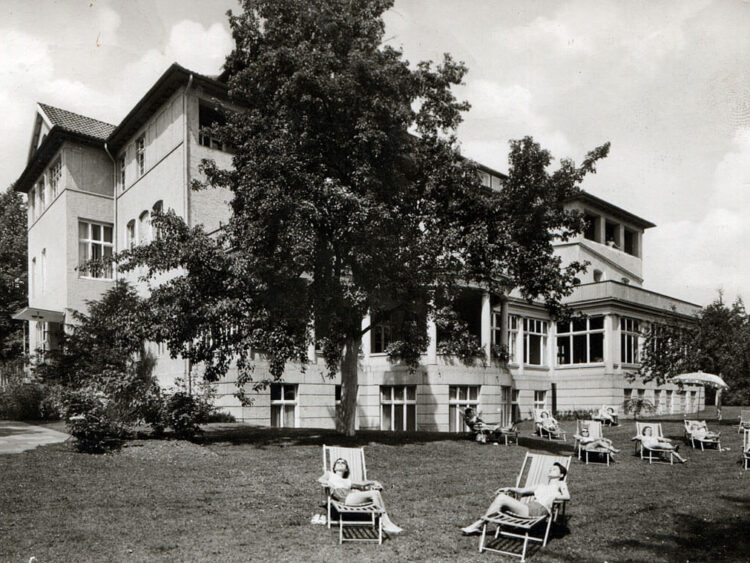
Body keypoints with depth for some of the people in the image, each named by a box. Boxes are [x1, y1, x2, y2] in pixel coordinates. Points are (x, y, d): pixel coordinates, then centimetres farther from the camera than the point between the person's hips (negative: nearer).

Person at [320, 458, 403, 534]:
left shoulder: (348, 481, 39)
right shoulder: (330, 474, 32)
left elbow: (361, 483, 25)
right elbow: (320, 479, 12)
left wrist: (374, 482, 8)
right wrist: (328, 483, -9)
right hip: (345, 498, -5)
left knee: (377, 492, -23)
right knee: (374, 494, -23)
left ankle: (386, 524, -29)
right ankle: (387, 523, -24)